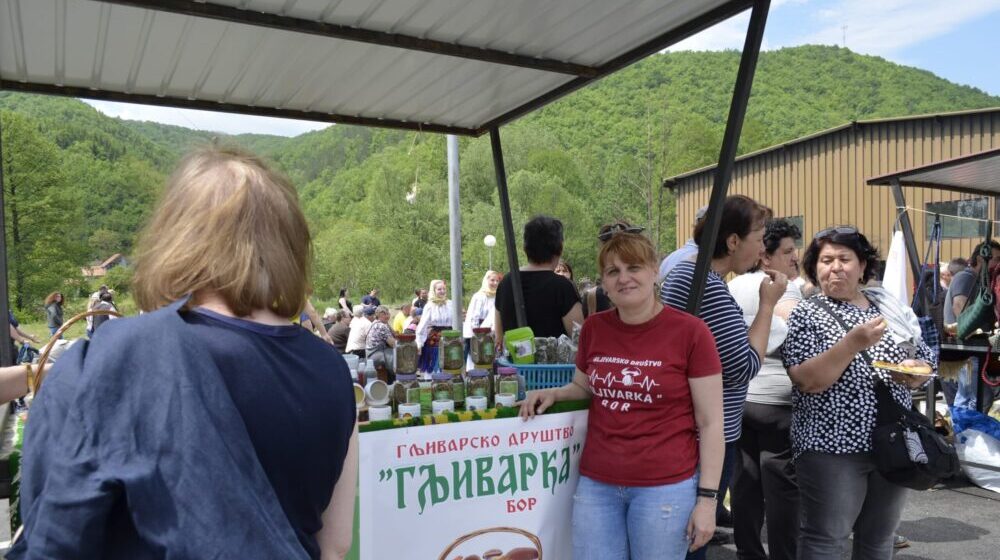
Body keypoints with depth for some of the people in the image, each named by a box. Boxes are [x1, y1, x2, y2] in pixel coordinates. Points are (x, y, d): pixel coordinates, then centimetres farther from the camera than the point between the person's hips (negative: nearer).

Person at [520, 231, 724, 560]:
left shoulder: (690, 331, -10)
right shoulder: (594, 328, 2)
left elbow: (711, 423, -7)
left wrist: (707, 498, -9)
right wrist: (553, 393, -2)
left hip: (665, 486, -3)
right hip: (596, 483, 4)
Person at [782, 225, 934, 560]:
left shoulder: (891, 309, 8)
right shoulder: (806, 314, -7)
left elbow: (925, 362, 15)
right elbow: (808, 382, -18)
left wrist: (915, 373, -8)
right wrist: (853, 344, -27)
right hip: (832, 447, -5)